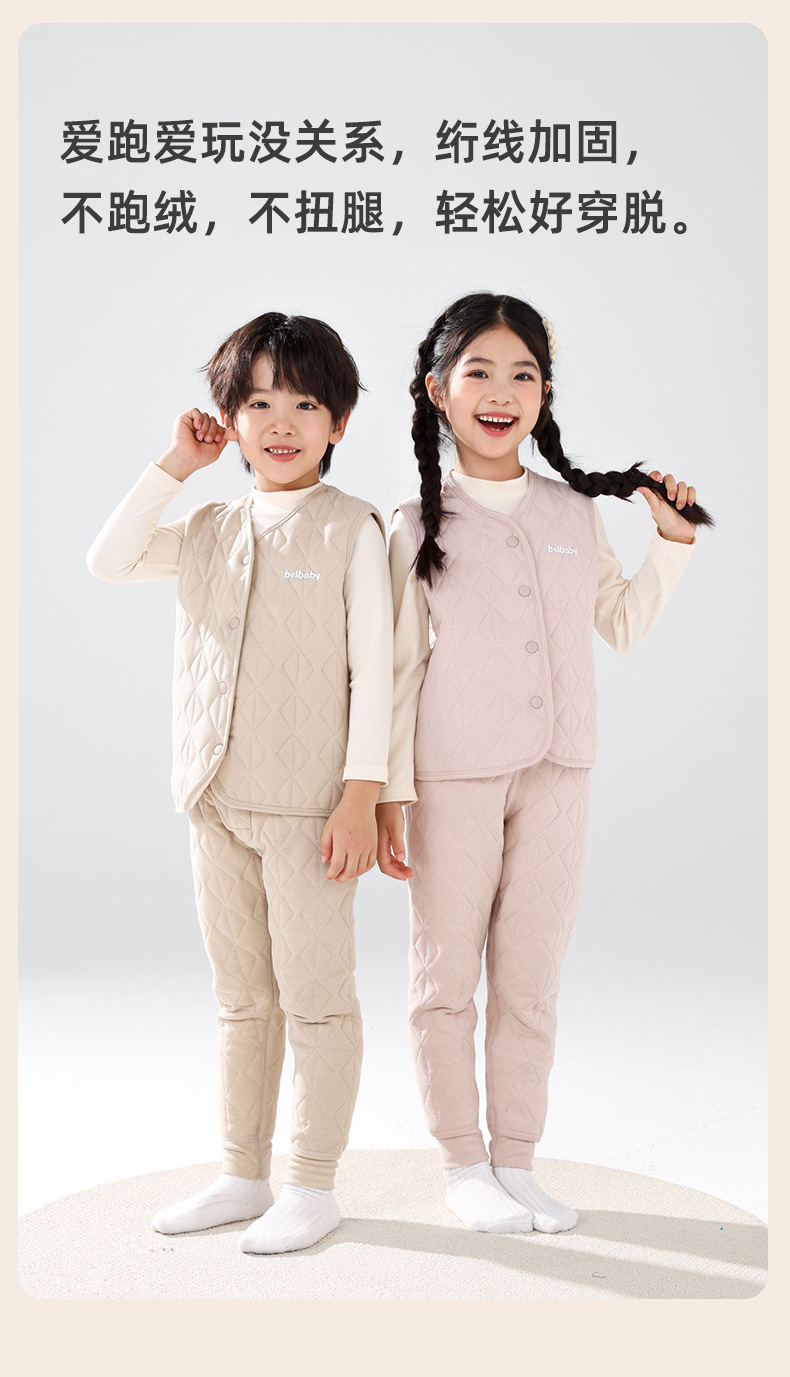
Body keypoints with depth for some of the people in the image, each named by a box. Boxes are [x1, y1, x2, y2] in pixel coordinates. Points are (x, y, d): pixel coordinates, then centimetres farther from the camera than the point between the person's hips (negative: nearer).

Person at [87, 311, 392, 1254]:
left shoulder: (350, 528, -4)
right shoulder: (211, 530, 12)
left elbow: (373, 668, -8)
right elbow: (109, 564, 5)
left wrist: (362, 796, -14)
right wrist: (172, 467, 3)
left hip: (308, 804, -5)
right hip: (216, 800, 6)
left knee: (315, 998, 3)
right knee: (241, 999, 14)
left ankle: (313, 1187, 16)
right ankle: (243, 1177, 27)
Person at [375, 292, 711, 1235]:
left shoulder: (576, 511, 9)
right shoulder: (419, 526, -1)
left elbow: (624, 627, 20)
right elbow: (399, 667, -3)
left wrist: (671, 541, 10)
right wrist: (389, 793, -6)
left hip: (556, 771, 3)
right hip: (452, 777, -3)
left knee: (531, 975, 8)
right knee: (447, 974, 5)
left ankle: (515, 1160, 22)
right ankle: (464, 1165, 20)